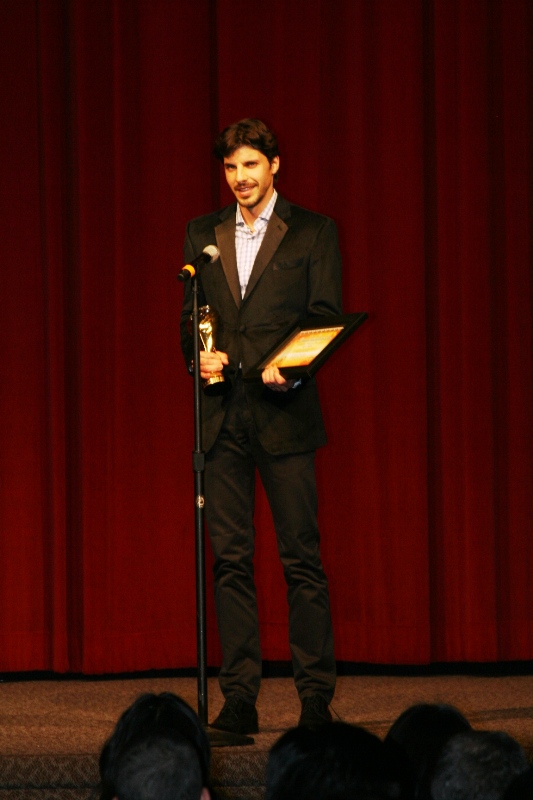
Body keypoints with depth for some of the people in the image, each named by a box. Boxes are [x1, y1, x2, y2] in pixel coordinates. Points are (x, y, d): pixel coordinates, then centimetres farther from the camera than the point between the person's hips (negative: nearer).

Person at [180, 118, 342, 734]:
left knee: (301, 557, -4)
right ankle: (239, 699, 5)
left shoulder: (313, 232, 6)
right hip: (221, 416, 3)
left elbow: (326, 318, 1)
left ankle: (316, 699, 0)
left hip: (284, 412, -3)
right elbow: (189, 315, 17)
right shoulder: (202, 234, 16)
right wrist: (198, 354, -5)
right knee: (230, 559, 2)